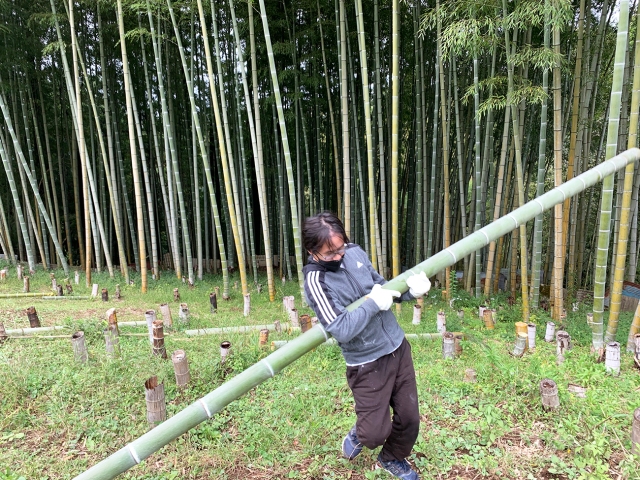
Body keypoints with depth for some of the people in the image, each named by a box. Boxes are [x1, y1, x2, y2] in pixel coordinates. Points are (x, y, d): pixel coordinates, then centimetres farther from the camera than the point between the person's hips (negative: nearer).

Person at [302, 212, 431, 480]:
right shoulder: (316, 281, -20)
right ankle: (358, 435, 41)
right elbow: (341, 329, -26)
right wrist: (373, 304, -20)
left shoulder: (355, 253, -2)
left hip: (398, 347, 6)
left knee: (409, 418, 15)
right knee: (376, 433, 3)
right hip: (367, 363, -5)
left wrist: (410, 289, -8)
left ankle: (393, 458, 46)